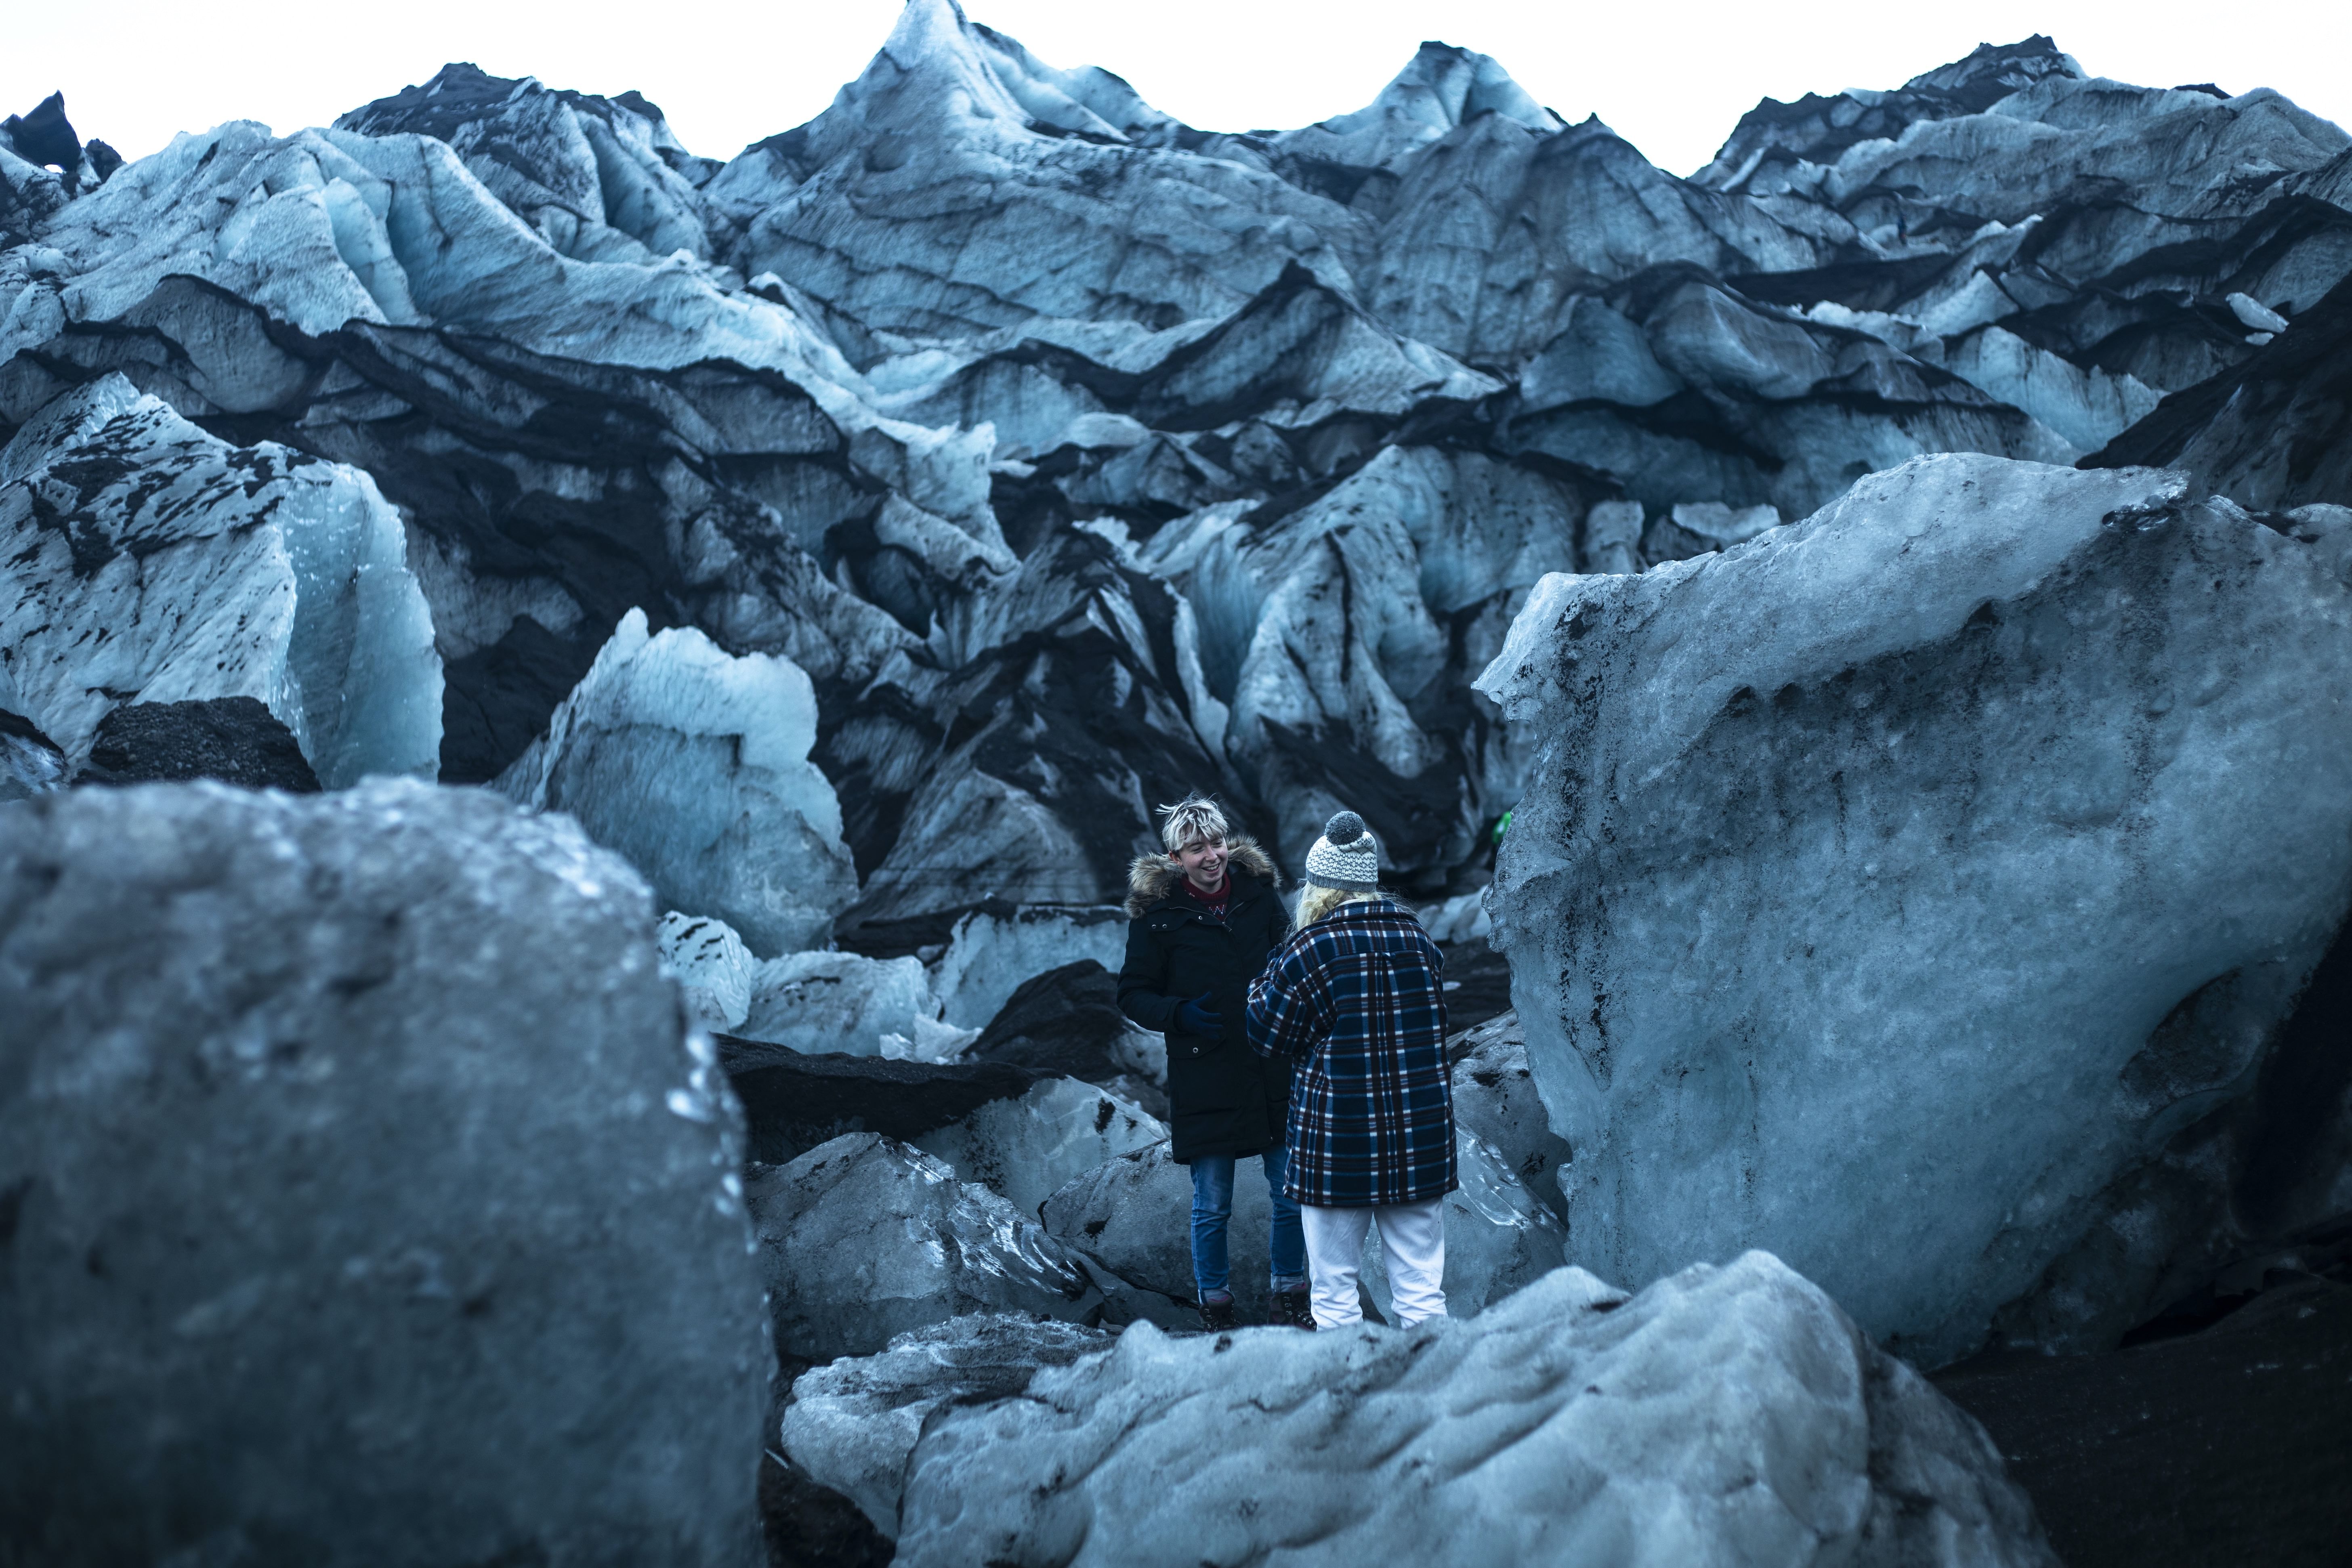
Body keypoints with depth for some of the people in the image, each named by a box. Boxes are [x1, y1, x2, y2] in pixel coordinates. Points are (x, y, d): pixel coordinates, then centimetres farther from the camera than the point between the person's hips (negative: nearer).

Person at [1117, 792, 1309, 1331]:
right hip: (1203, 1079, -2)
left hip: (1273, 1073, 3)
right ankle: (1215, 1309, 23)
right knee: (1212, 1207, 5)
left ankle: (1290, 1298, 27)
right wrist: (1180, 1014, -16)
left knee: (1293, 1197, 7)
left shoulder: (1258, 892, 3)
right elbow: (1133, 994, 1)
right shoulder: (1156, 912, -4)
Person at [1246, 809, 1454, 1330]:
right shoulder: (1418, 938, 3)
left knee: (1335, 1296, 9)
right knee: (1421, 1291, 11)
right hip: (1420, 1138, 4)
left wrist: (1265, 983, 16)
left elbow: (1268, 1037, -1)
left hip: (1337, 1142, -4)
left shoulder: (1309, 950, -10)